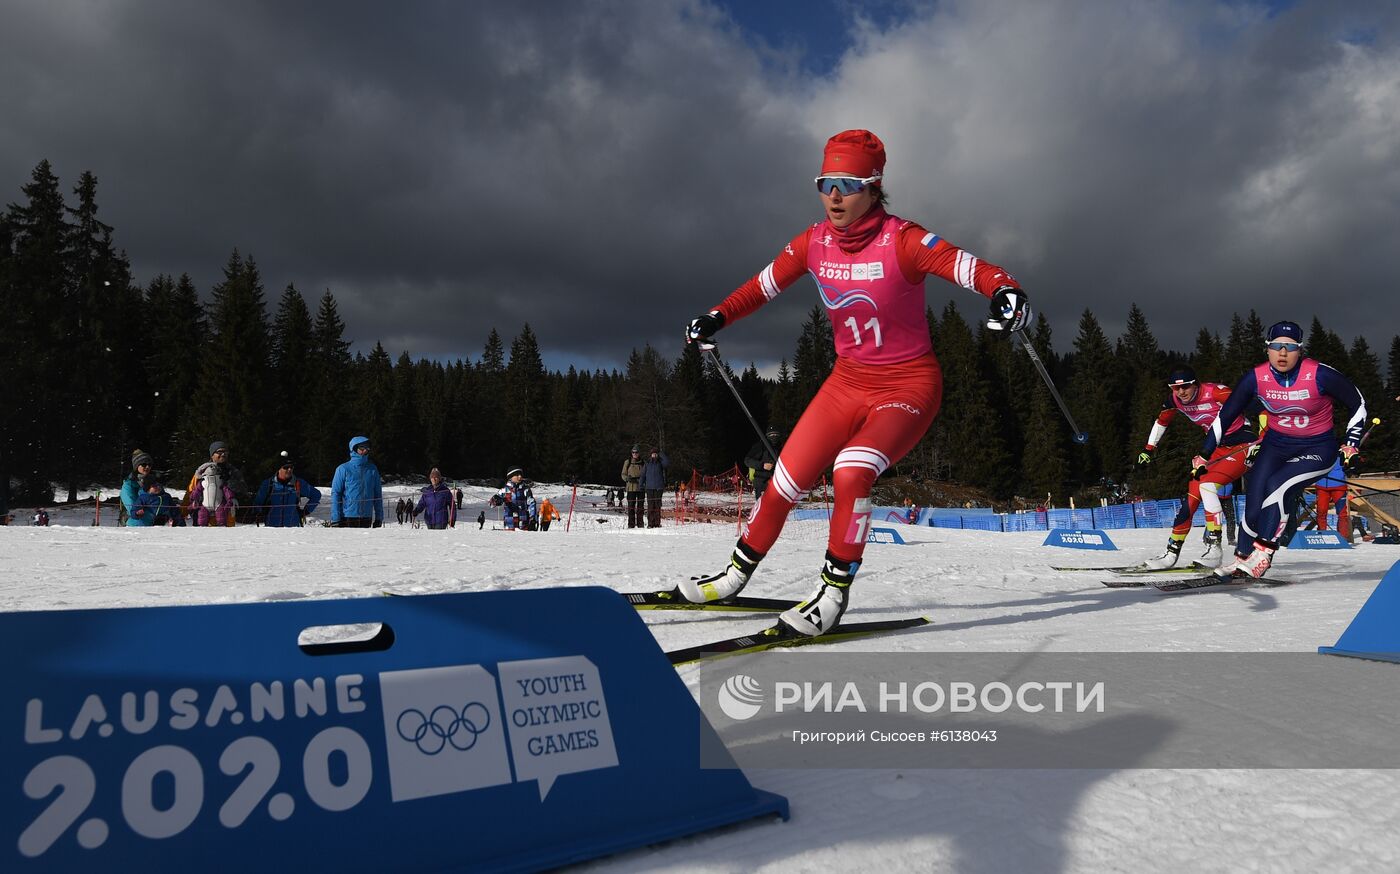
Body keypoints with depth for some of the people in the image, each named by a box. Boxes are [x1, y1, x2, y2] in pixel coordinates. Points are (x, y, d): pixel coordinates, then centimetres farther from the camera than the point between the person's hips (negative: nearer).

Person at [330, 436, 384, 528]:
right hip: (347, 518, -4)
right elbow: (335, 494, -5)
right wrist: (335, 518, -12)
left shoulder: (372, 469, 8)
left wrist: (379, 517, 9)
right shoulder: (343, 469, -3)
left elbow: (377, 494, 13)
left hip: (366, 519, 4)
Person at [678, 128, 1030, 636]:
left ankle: (834, 591, -15)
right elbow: (765, 284, 12)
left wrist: (1005, 291, -49)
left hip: (909, 385, -5)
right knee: (785, 480, 5)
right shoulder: (814, 242, -3)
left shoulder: (902, 241, -19)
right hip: (848, 381, 5)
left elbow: (973, 269, -29)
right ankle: (737, 574, 26)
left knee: (851, 471, -31)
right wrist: (718, 317, 4)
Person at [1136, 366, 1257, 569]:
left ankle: (1214, 549, -23)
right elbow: (1161, 422, 17)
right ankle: (1172, 552, 6)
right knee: (1192, 494, -1)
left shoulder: (1216, 392, -24)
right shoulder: (1174, 400, -4)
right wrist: (1148, 450, 23)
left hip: (1243, 445, -7)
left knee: (1207, 484, -26)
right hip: (1218, 448, 7)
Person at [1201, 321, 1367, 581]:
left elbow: (1358, 404, -4)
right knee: (1254, 504, -8)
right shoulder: (1256, 378, -14)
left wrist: (1351, 444, -7)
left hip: (1317, 449, -3)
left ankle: (1262, 555, -18)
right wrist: (1204, 455, -5)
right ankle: (1241, 559, 13)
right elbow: (1225, 416, -4)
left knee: (1277, 486, -27)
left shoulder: (1320, 375, -22)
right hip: (1276, 445, 3)